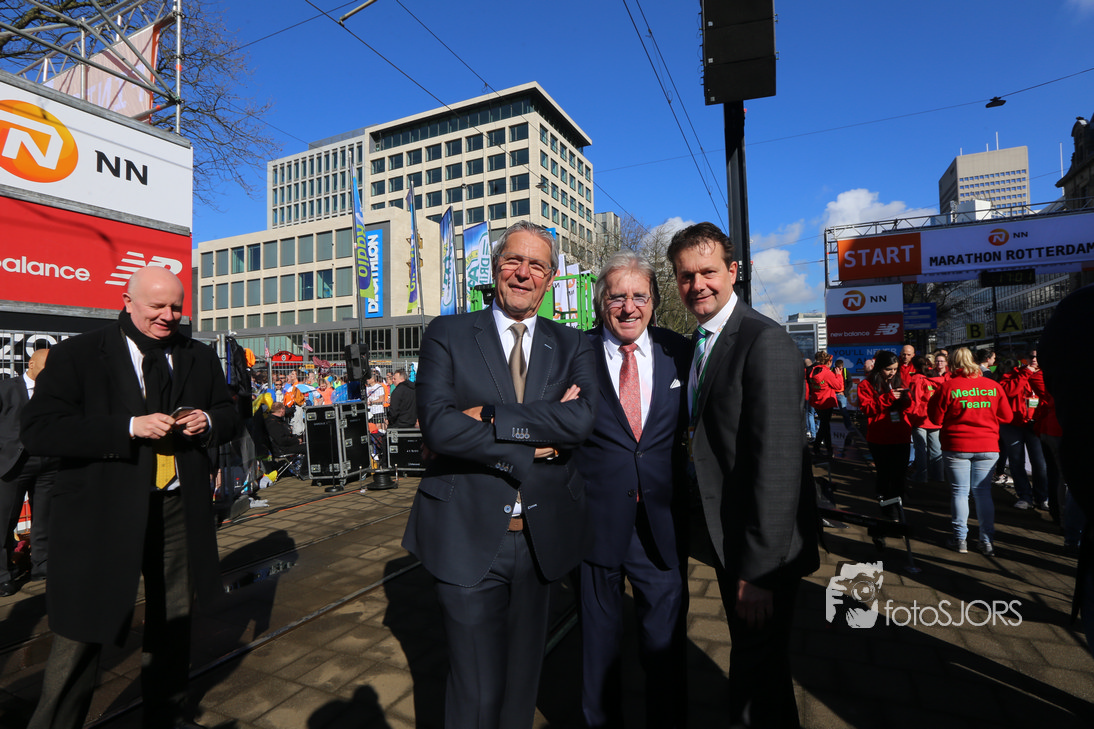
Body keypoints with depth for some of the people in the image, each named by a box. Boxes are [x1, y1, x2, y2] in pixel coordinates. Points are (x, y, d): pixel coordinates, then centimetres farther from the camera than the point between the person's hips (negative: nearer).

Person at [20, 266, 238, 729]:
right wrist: (130, 427, -24)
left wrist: (208, 422, -9)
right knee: (82, 633, 6)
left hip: (179, 510, 5)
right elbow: (38, 431, -14)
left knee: (173, 620, 19)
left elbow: (230, 416, 14)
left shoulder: (200, 358, 7)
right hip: (103, 512, -4)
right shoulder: (76, 355, -6)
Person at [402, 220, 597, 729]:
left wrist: (487, 416, -19)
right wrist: (536, 442, -16)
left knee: (522, 678, 21)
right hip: (468, 537, -2)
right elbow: (437, 425, -16)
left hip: (541, 539, 3)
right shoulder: (447, 334, -1)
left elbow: (581, 420, -14)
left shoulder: (572, 346, 5)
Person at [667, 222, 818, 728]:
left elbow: (778, 463, -25)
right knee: (750, 654, 26)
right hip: (726, 535, 8)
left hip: (761, 548, -8)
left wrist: (758, 570, -23)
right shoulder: (700, 344, 7)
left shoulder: (765, 343, -21)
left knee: (758, 670, 10)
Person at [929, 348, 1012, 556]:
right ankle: (987, 540, 13)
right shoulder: (993, 386, 0)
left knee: (959, 491, 6)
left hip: (957, 446, -3)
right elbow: (1006, 416, 9)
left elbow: (936, 418, -4)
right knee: (983, 492, 10)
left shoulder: (948, 386, -9)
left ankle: (960, 539, 11)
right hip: (987, 447, 3)